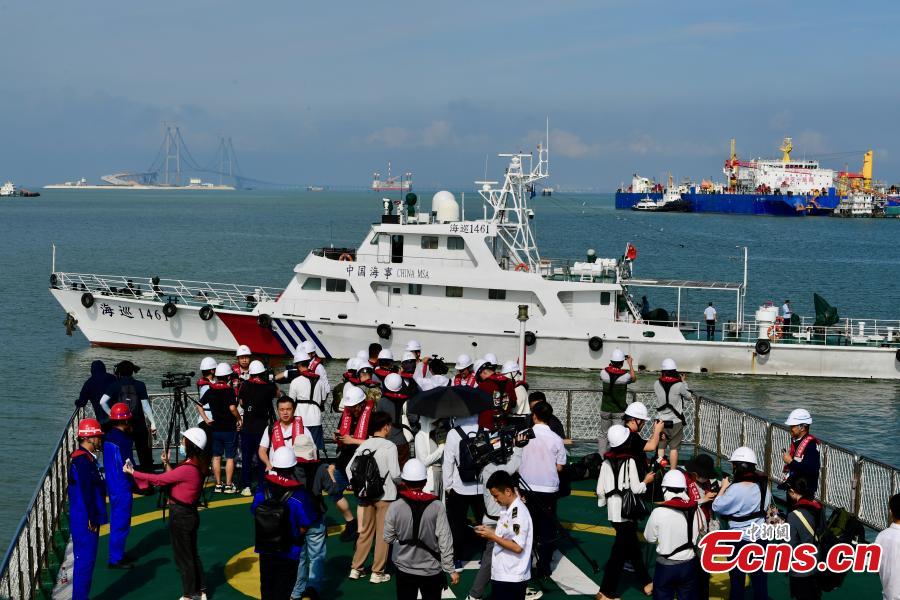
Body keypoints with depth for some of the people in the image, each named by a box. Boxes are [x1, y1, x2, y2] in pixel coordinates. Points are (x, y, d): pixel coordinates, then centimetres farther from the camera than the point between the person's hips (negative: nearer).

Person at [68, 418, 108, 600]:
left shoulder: (86, 458, 13)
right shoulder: (83, 461, -19)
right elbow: (86, 493, -22)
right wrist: (92, 520, -19)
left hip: (85, 519, 11)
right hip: (85, 522, -11)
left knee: (85, 560, 16)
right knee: (85, 560, -5)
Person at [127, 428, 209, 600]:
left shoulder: (187, 469, -25)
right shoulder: (197, 465, 3)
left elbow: (159, 480, -19)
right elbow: (174, 478, 12)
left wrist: (133, 473, -10)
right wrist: (167, 464, 9)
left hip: (180, 516, -9)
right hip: (189, 514, 9)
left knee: (183, 558, 5)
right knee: (192, 554, 19)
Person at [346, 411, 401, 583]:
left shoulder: (363, 445, 2)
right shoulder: (389, 446, -14)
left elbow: (349, 468, 3)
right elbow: (395, 474, -16)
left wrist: (357, 486, 13)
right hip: (385, 495, -5)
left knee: (365, 532, 16)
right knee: (382, 534, 4)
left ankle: (356, 568, 20)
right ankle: (377, 573, 7)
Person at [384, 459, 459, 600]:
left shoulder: (395, 507, -12)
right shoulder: (437, 507, -14)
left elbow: (388, 538, -2)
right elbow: (445, 541, -13)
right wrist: (451, 570, -6)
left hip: (405, 569, 1)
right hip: (432, 570, -1)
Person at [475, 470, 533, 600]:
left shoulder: (519, 512, -20)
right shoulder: (507, 509, 10)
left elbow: (517, 547, -24)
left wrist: (492, 536, -18)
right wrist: (490, 531, 4)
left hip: (513, 578, -10)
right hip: (500, 574, 10)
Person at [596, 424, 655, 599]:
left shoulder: (606, 462, 2)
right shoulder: (630, 461, -14)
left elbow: (600, 488, 4)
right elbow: (636, 489, -16)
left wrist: (602, 503, 21)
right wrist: (646, 481, 3)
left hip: (613, 511, 7)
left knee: (633, 547, 21)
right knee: (619, 553, -2)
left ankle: (646, 583, 33)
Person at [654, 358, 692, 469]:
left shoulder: (657, 384, -8)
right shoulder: (679, 385, -16)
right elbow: (689, 397, 1)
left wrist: (661, 377, 12)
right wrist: (683, 382, 10)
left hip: (661, 421, 2)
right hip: (675, 422, -2)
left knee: (660, 447, 12)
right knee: (674, 448, 6)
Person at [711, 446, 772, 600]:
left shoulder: (735, 489, -24)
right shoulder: (763, 486, -3)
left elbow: (717, 507, -14)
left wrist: (724, 487, -2)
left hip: (739, 539, -6)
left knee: (737, 579, 9)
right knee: (759, 577, 14)